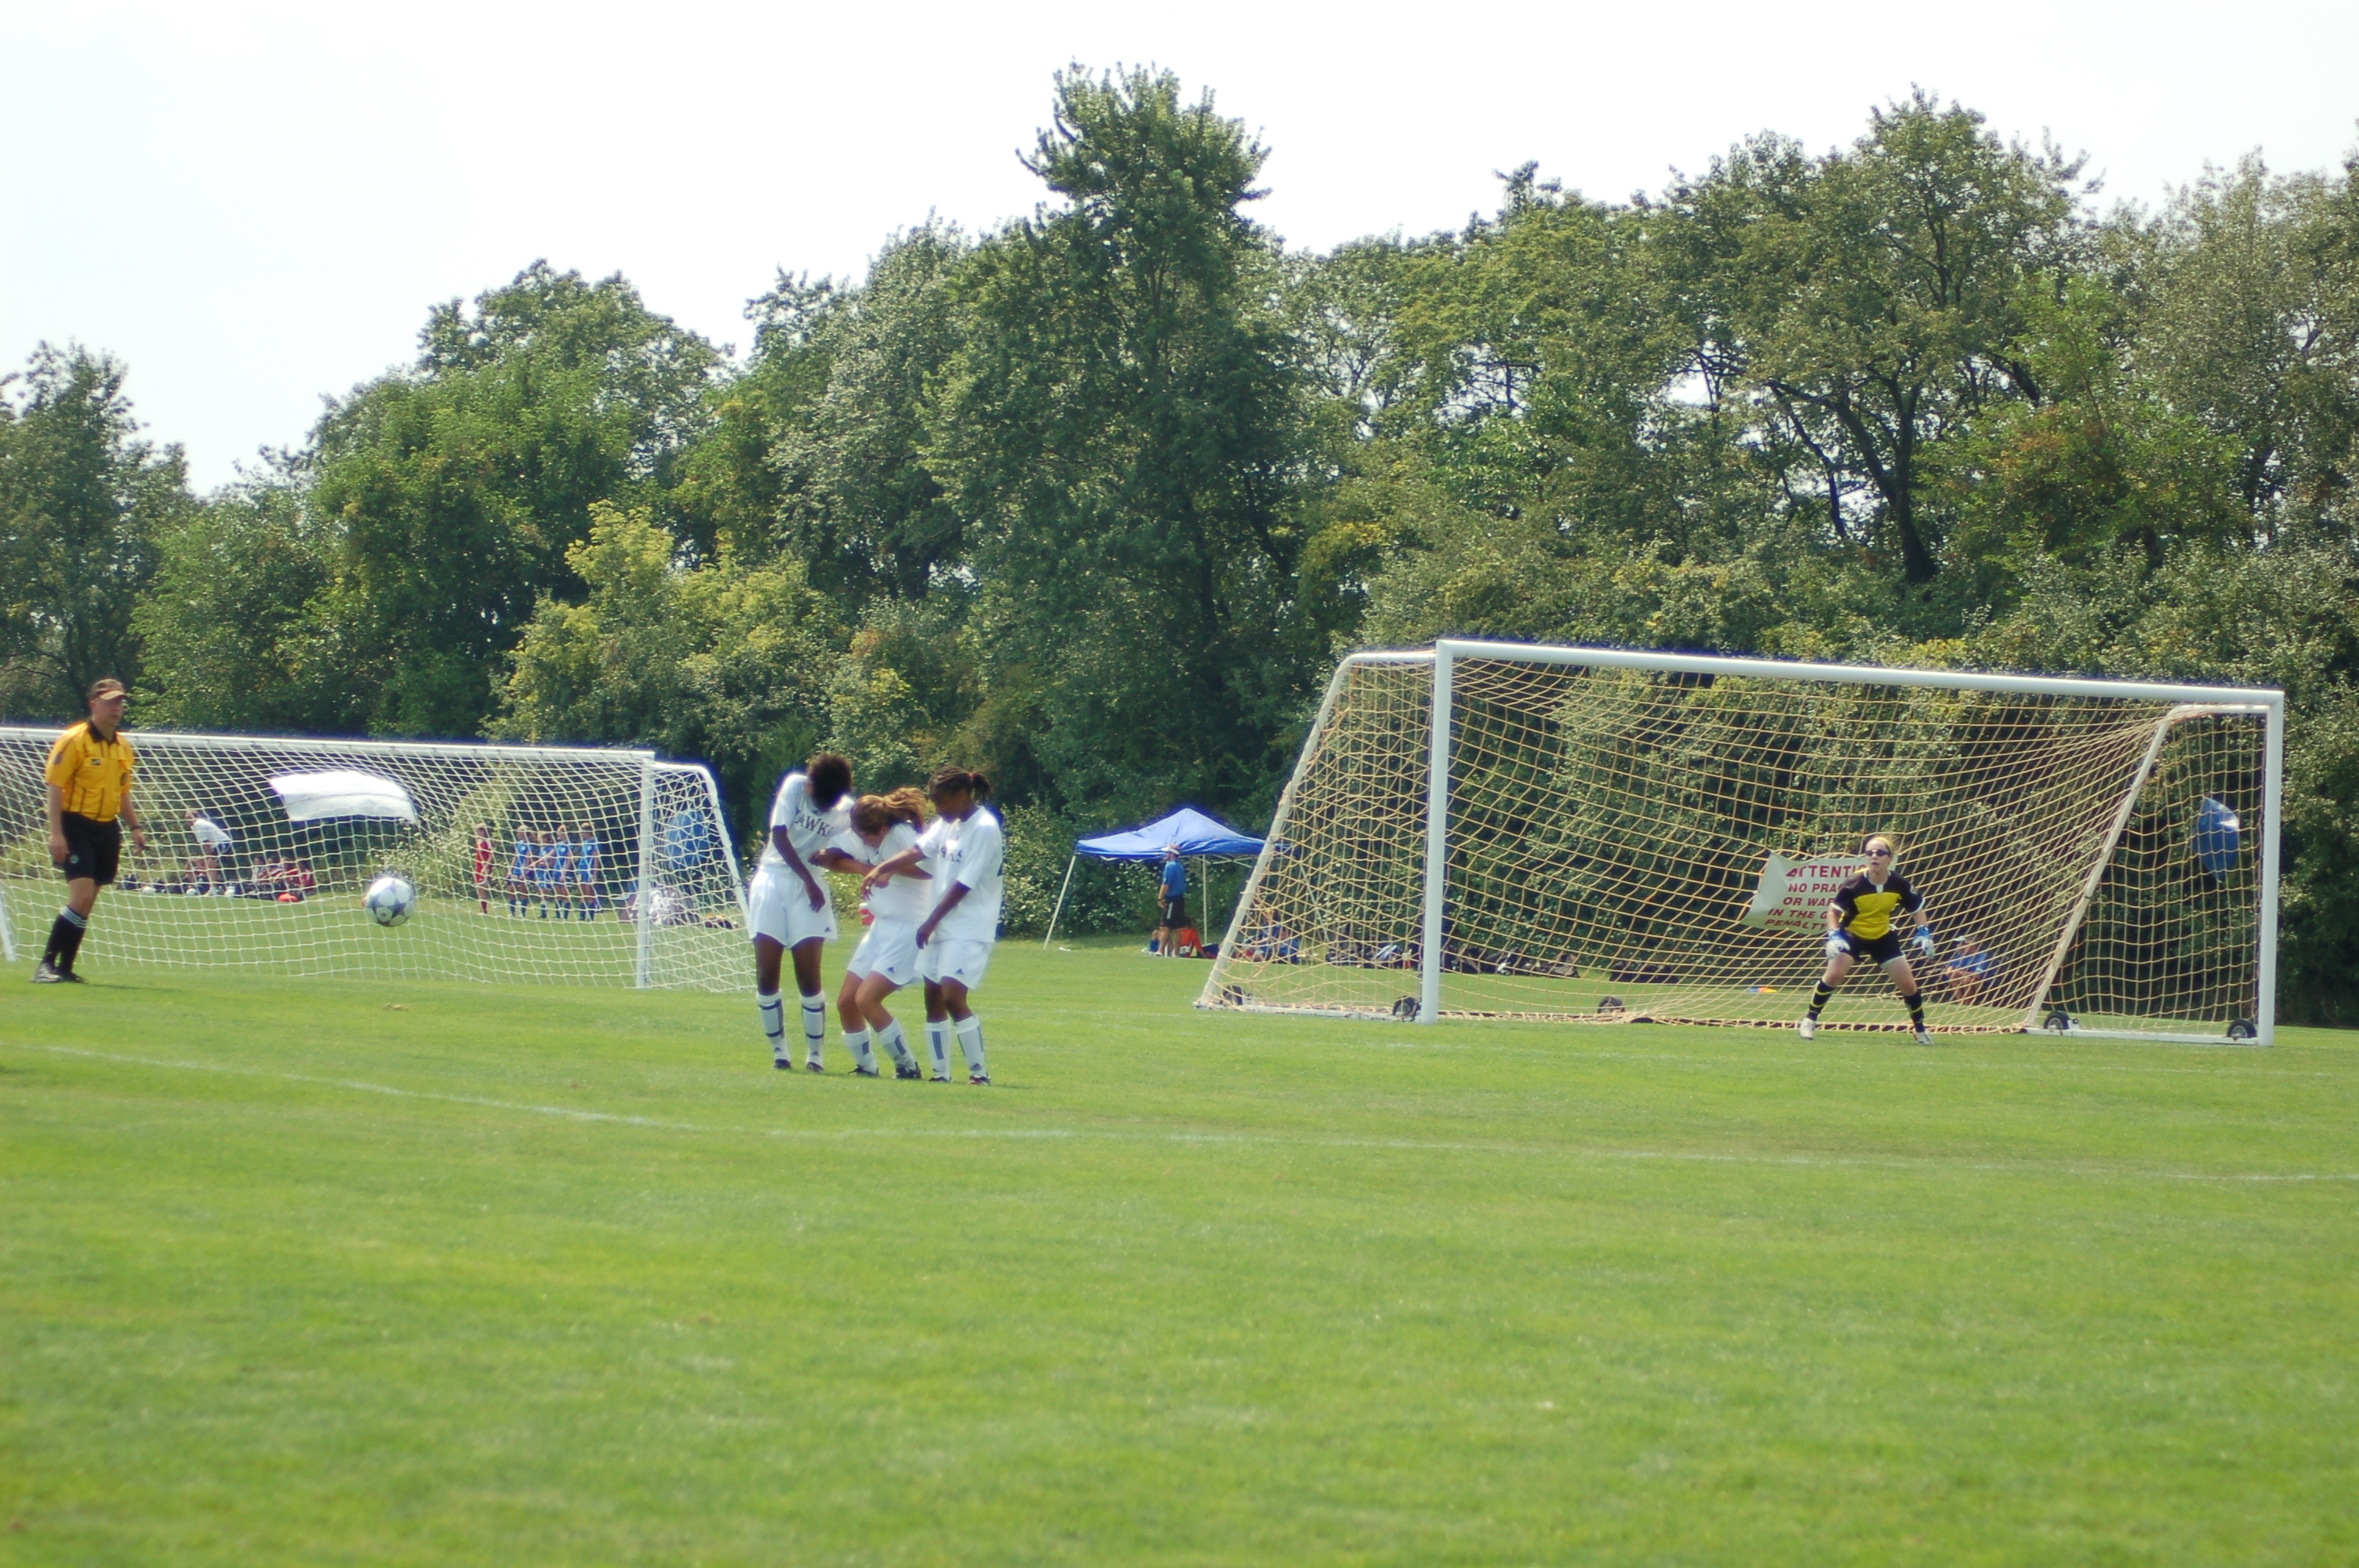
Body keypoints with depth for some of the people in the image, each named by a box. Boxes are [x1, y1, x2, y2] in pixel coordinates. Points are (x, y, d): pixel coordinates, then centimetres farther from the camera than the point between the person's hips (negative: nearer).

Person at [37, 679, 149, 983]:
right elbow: (53, 787, -12)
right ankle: (46, 964, -12)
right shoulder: (73, 741, -9)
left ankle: (65, 967, 12)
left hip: (107, 829, 7)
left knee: (86, 904, 7)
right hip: (77, 825, -7)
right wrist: (56, 833, -19)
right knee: (81, 897, -17)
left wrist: (135, 827, 13)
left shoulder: (123, 747, 13)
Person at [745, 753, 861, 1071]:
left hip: (808, 887, 0)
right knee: (766, 977, -3)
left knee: (809, 977, -7)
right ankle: (779, 1050, 9)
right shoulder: (794, 786, -5)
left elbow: (836, 858, -2)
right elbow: (780, 836, -8)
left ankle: (815, 1054, 3)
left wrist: (829, 857, -26)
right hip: (773, 877, 0)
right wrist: (809, 879, -15)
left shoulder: (846, 812, -3)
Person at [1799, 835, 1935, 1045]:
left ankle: (1920, 1029, 22)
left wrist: (1923, 933, -11)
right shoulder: (1855, 884, -26)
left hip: (1883, 936, 3)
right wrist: (1834, 935, -30)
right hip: (1852, 935, -3)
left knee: (1907, 984, 0)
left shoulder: (1899, 884, -18)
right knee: (1834, 975, -23)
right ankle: (1810, 1020, -5)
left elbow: (1917, 908, 1)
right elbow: (1833, 910, -16)